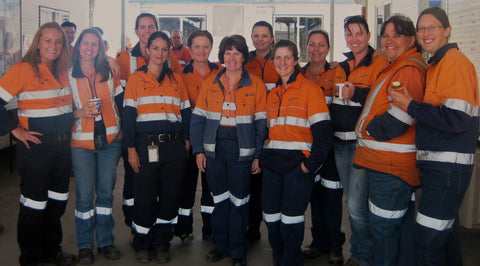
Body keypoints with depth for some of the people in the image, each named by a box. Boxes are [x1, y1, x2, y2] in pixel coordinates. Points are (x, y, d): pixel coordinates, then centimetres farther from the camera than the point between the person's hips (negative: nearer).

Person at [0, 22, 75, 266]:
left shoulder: (63, 72, 9)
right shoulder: (22, 70, -11)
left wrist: (73, 118, 10)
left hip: (62, 145, 7)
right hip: (36, 145, -7)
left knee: (57, 201, 15)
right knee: (34, 204, 1)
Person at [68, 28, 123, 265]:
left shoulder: (108, 73, 8)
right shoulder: (68, 75, 3)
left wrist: (121, 129, 5)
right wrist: (80, 113, -15)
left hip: (110, 140, 2)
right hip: (82, 142, -2)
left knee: (106, 192, 7)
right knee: (84, 195, -1)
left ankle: (105, 241, 21)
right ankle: (85, 245, 15)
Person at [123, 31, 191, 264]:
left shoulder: (176, 79, 12)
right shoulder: (136, 79, 4)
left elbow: (186, 112, 14)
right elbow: (128, 114, 0)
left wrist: (186, 139, 4)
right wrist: (131, 148, -6)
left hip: (174, 146, 3)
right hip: (147, 146, -2)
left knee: (170, 195, 6)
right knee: (145, 196, 2)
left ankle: (162, 243, 22)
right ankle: (142, 244, 20)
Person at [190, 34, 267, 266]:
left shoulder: (256, 85, 1)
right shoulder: (210, 84, 7)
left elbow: (261, 123, 0)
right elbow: (198, 119, 7)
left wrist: (258, 155, -4)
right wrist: (198, 150, 0)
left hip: (242, 149, -2)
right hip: (214, 149, 2)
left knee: (239, 200, 3)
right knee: (219, 199, 9)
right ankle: (221, 245, 26)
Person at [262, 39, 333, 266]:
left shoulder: (309, 88, -4)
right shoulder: (273, 93, 15)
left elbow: (324, 132, -10)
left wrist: (311, 163, -14)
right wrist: (263, 157, 9)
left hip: (297, 164, -6)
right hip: (272, 164, 6)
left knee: (291, 220, -3)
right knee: (271, 219, 9)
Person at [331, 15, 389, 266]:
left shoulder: (380, 63, -5)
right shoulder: (342, 67, 16)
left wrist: (356, 93, -24)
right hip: (340, 142, 7)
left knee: (356, 206, -7)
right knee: (351, 203, 15)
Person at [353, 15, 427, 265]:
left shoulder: (409, 69, -17)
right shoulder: (395, 67, 18)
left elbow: (398, 119, -24)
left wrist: (368, 130, -11)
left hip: (392, 165, -11)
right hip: (383, 161, 11)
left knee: (383, 225, -1)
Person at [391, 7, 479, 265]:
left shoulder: (455, 61, -12)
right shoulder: (434, 65, 17)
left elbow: (457, 119, -22)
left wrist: (411, 106, -15)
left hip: (448, 166, -10)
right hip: (436, 164, 10)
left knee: (427, 239, -6)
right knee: (445, 232, 21)